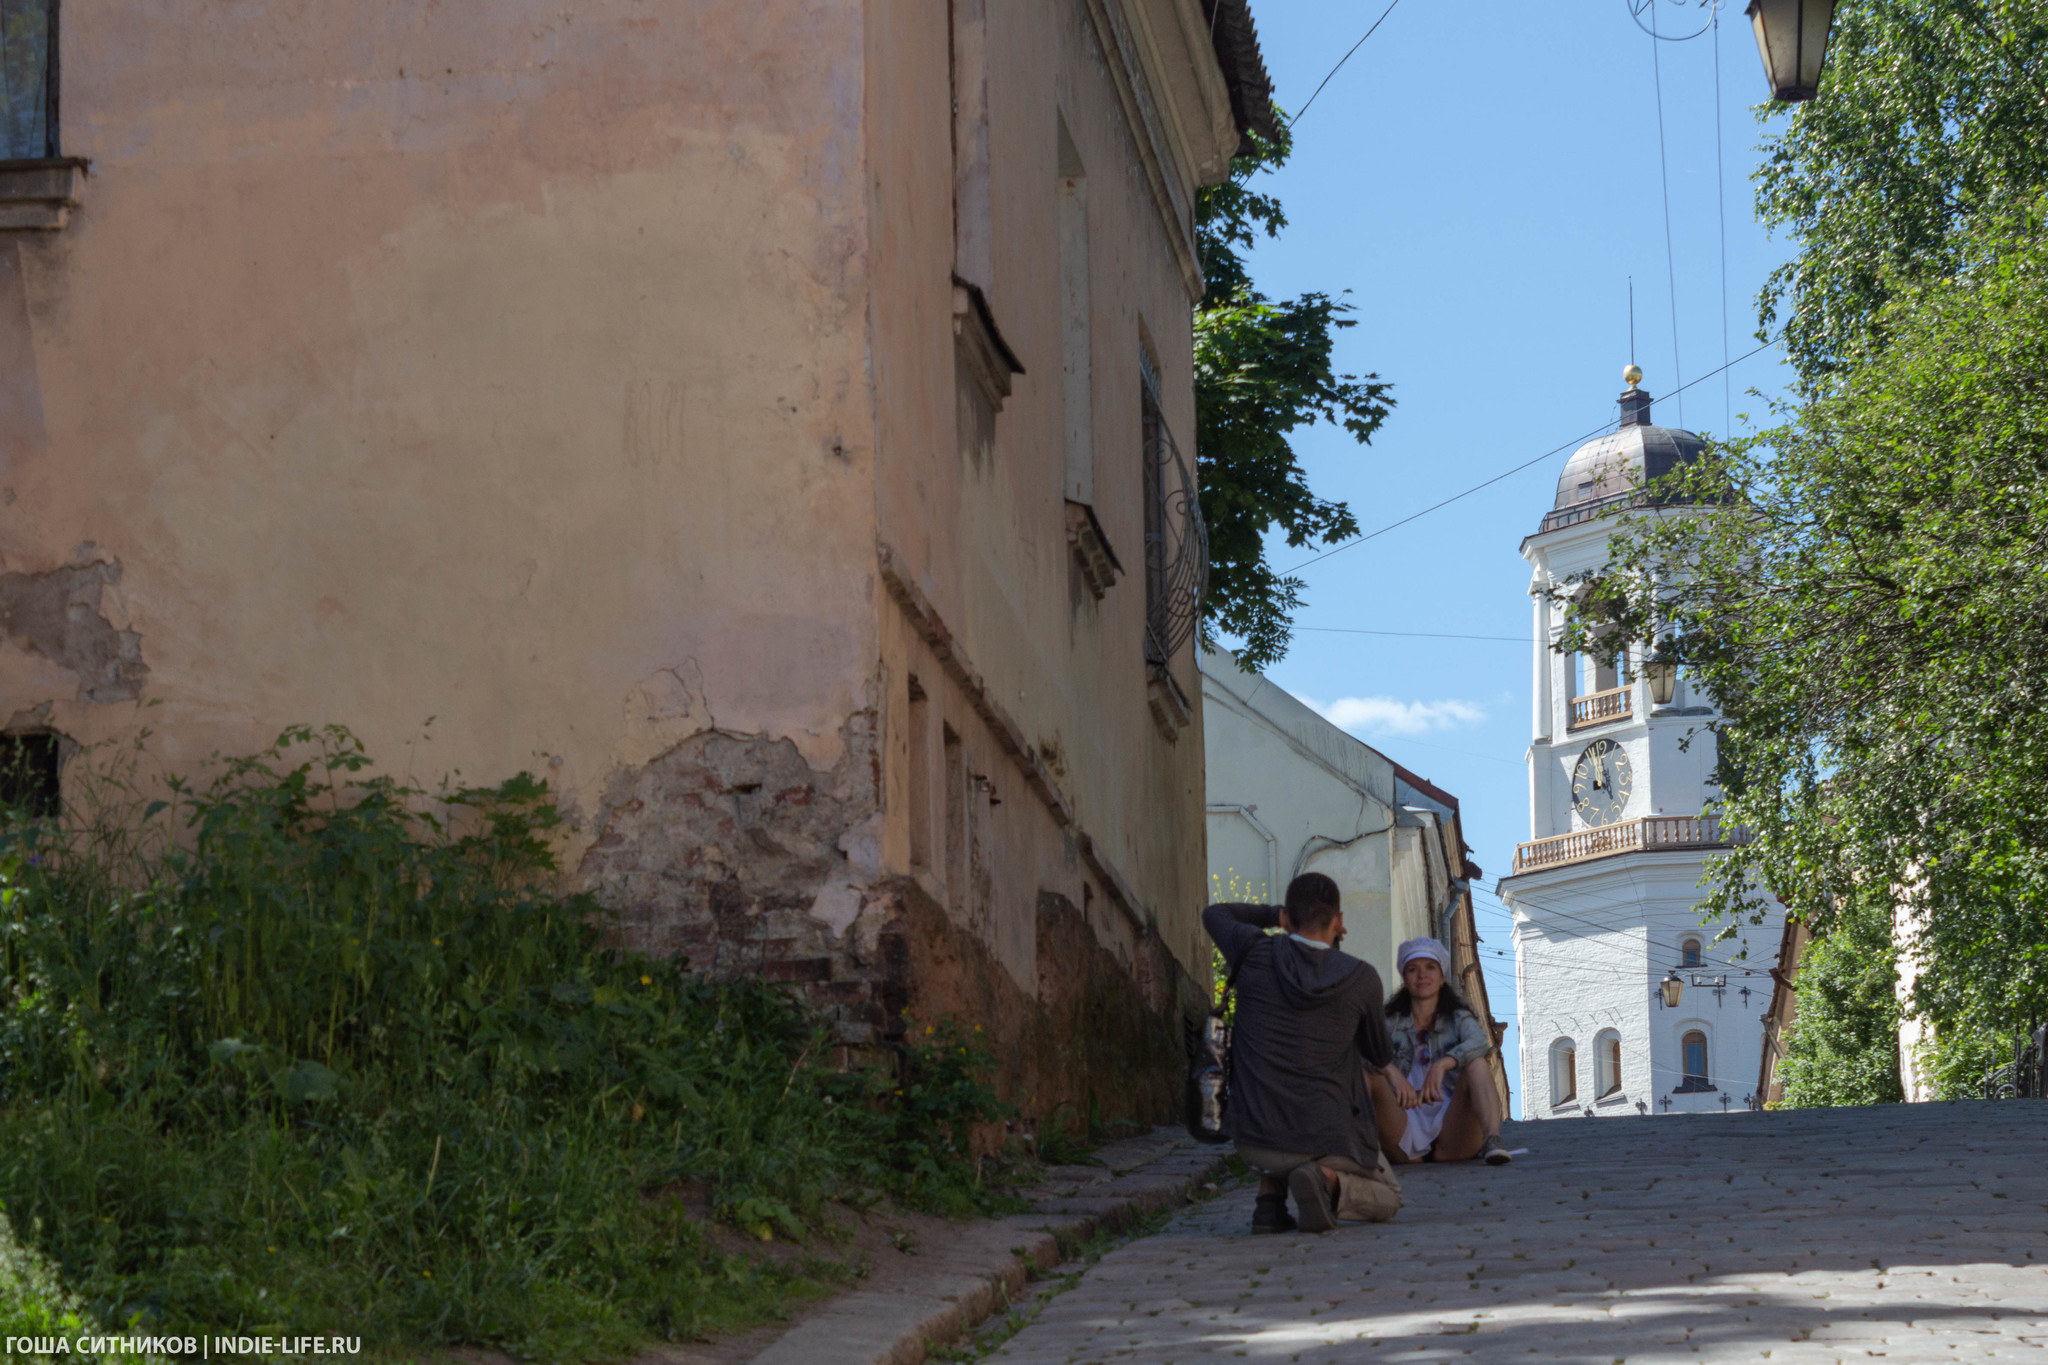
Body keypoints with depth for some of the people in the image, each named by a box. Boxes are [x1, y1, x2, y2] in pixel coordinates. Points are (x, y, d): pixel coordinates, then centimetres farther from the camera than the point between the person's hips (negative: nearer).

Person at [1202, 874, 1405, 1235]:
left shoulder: (1256, 952, -7)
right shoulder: (1362, 979, -7)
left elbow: (1214, 916, 18)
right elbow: (1380, 1056, 12)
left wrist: (1276, 914, 24)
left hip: (1254, 1142, 3)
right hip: (1324, 1143, -3)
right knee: (1386, 1201, 24)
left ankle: (1269, 1201, 15)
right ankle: (1327, 1181, -11)